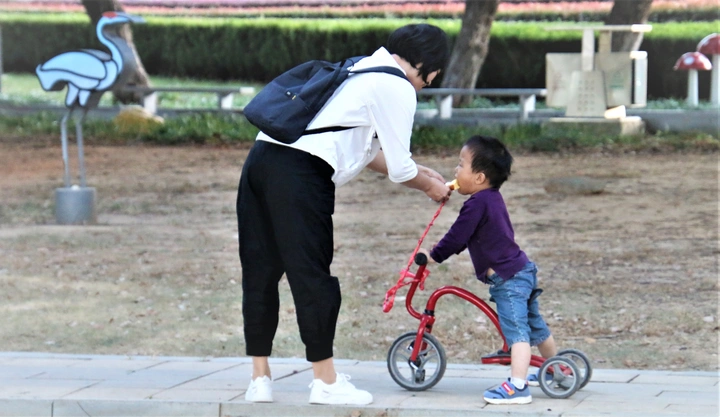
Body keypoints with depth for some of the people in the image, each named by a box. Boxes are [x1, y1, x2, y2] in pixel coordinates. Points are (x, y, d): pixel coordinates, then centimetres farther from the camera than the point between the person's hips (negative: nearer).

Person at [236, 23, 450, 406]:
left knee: (260, 272, 11)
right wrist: (429, 185, 23)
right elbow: (399, 170, 3)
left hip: (262, 157, 9)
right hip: (302, 174, -9)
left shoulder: (362, 70, 27)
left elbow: (370, 152, 35)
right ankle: (326, 381, 7)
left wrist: (419, 173, 35)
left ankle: (259, 378, 17)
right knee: (312, 276, 0)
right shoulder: (398, 90, 0)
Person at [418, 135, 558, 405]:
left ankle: (517, 386, -21)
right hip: (523, 271, 11)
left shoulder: (477, 204, -17)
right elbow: (465, 237, 24)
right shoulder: (492, 198, 14)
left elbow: (457, 237, -16)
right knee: (535, 325, 24)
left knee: (516, 330, -15)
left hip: (507, 278, -11)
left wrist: (434, 255, -3)